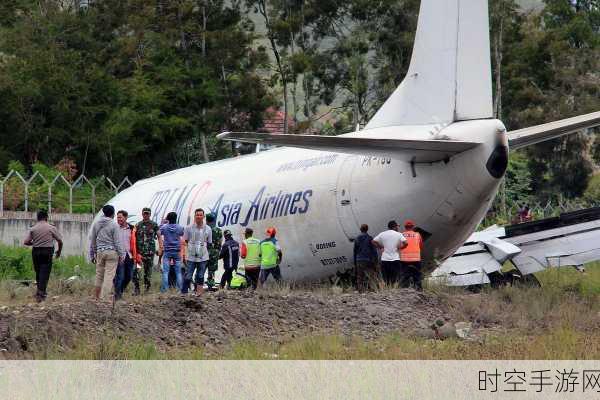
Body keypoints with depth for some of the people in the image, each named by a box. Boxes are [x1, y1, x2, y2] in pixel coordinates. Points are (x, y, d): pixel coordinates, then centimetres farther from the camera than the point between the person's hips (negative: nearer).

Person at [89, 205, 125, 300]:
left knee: (99, 275, 12)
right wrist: (121, 255, 1)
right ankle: (104, 298, -7)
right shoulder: (114, 225, -8)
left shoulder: (96, 224, 7)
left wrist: (92, 254, 21)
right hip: (112, 252, -5)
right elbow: (117, 242, -7)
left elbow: (92, 241, 13)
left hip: (100, 252, 5)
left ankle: (97, 297, 16)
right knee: (109, 276, -3)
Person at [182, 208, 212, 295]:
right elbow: (185, 242, 4)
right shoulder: (189, 228, 1)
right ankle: (184, 293, 0)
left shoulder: (208, 229, 5)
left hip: (203, 257, 2)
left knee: (200, 277, 7)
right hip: (191, 257, -2)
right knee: (188, 277, -4)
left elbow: (209, 243, 12)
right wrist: (184, 255, -2)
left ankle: (199, 293, 13)